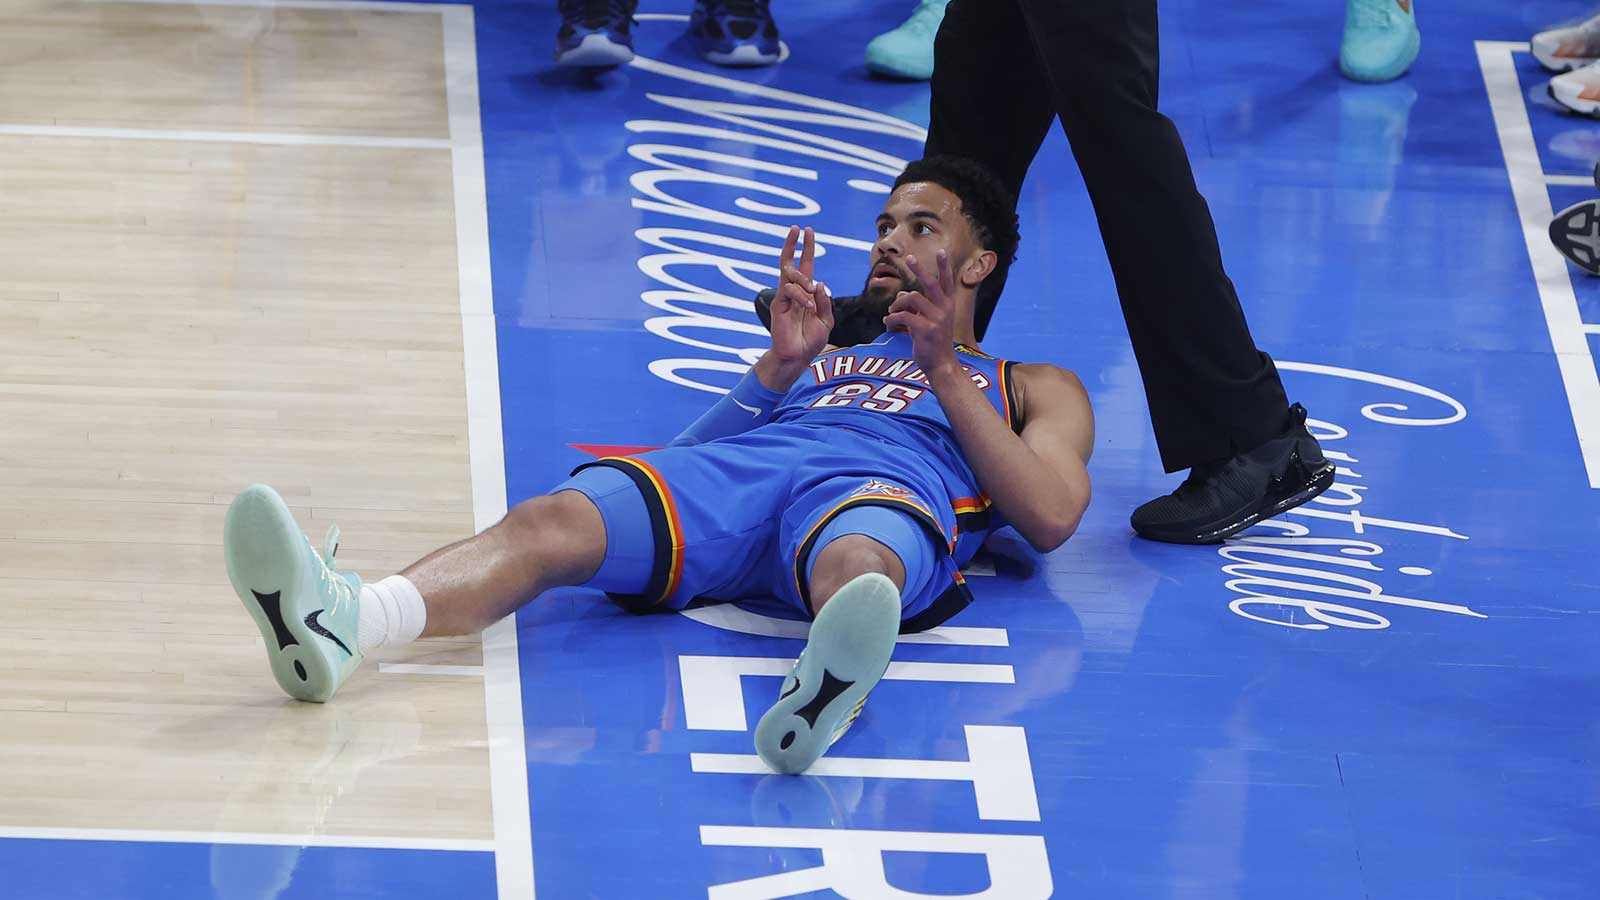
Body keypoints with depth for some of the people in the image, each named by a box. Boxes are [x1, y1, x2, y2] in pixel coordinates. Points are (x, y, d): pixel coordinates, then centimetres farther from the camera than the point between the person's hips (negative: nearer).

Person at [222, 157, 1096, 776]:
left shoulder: (1036, 391, 35)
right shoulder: (823, 355, 44)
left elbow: (1052, 518, 11)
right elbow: (686, 465, 26)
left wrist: (943, 369, 9)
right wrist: (780, 366, 11)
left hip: (888, 484, -3)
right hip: (740, 468, 3)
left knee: (857, 567, -45)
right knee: (550, 522, -30)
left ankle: (826, 694, -82)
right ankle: (343, 621, -59)